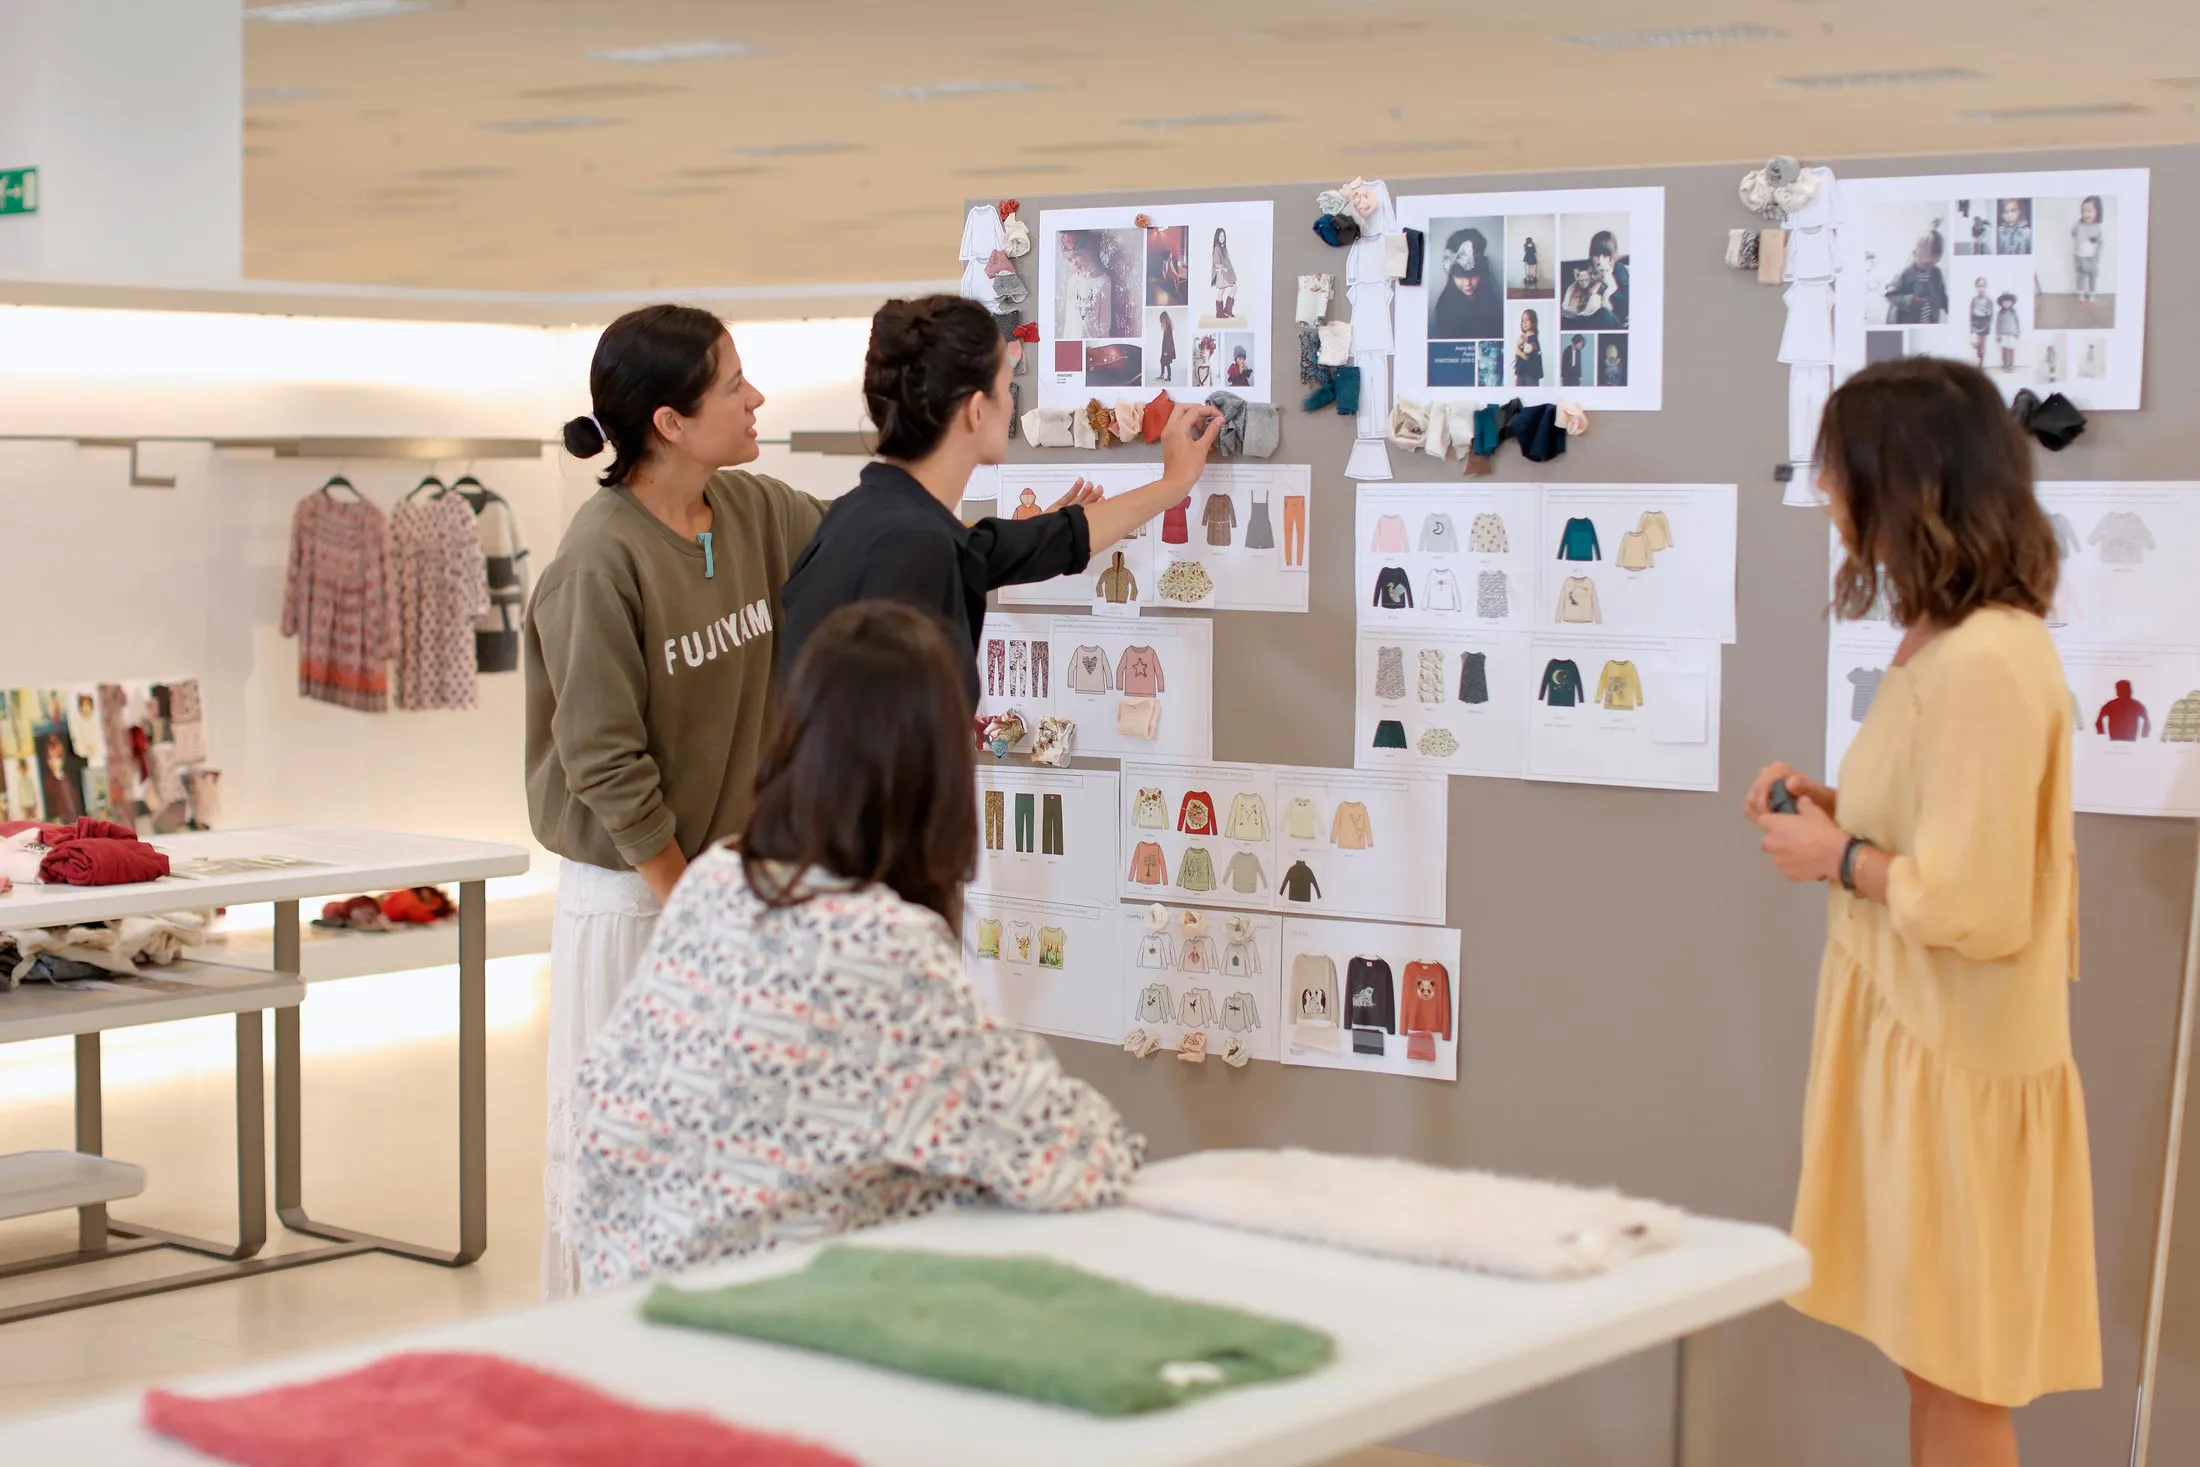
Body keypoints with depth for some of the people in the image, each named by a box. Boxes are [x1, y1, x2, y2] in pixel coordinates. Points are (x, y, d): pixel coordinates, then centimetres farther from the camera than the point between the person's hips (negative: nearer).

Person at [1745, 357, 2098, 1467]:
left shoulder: (1985, 664, -21)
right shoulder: (1952, 640, 9)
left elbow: (1975, 904, -25)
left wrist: (1838, 859, -12)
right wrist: (1836, 809, 6)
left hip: (1954, 1062, -9)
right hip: (1915, 1038, 9)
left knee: (1956, 1378, 2)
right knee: (1934, 1365, 16)